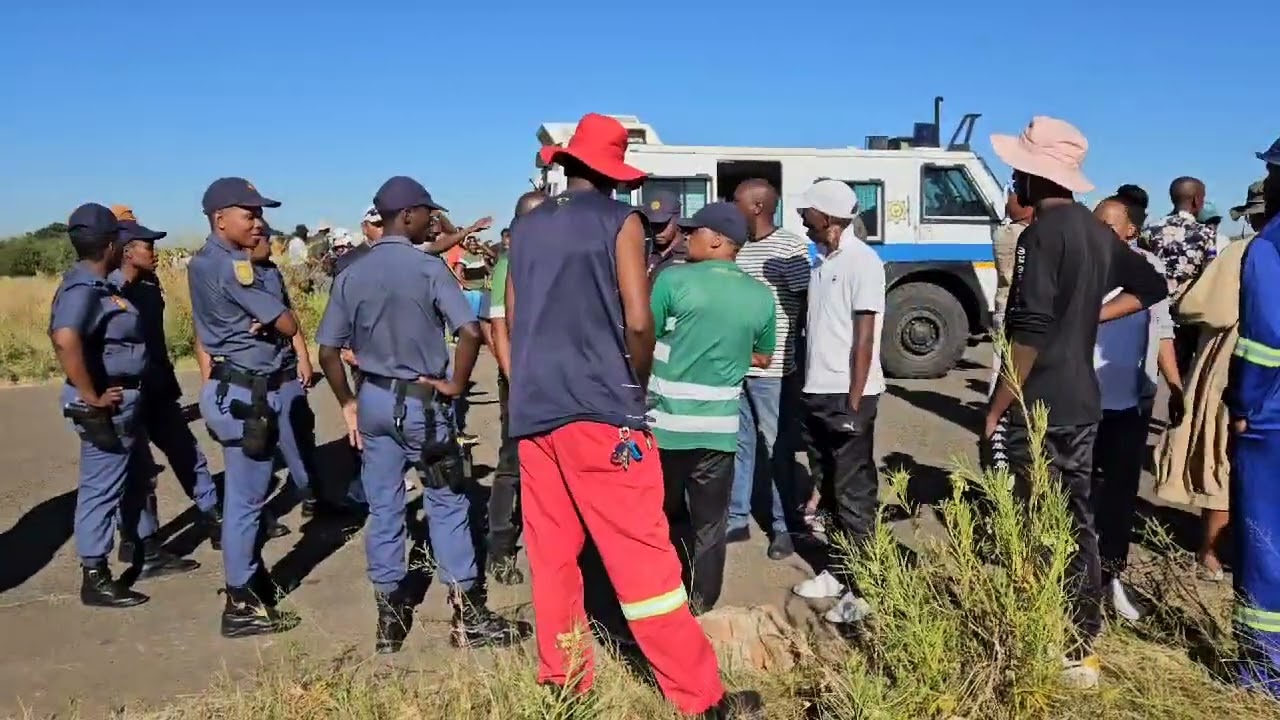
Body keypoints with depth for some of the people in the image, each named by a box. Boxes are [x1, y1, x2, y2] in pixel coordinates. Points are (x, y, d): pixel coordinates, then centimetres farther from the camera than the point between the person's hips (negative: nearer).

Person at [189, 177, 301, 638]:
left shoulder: (203, 262, 12)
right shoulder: (231, 265, -19)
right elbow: (288, 325, -18)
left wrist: (262, 322, -4)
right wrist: (274, 320, 3)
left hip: (232, 388, 10)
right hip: (247, 394, -10)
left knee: (244, 495, 20)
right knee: (245, 499, -1)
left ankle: (251, 578, 34)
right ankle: (241, 605, 9)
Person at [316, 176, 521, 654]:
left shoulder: (351, 276, 2)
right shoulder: (428, 268, -11)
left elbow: (328, 351, 1)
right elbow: (471, 332, -21)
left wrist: (348, 403, 9)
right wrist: (455, 385, -9)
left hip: (374, 399, 5)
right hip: (421, 400, -4)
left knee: (382, 510, 11)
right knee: (447, 505, 6)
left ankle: (390, 617, 20)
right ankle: (468, 615, 11)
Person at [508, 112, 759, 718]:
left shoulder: (525, 229, 14)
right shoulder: (619, 221, -2)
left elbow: (513, 321, 16)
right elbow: (638, 321, -10)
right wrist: (636, 382, 6)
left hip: (531, 410, 6)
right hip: (598, 409, -5)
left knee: (551, 554, 12)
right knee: (641, 555, -4)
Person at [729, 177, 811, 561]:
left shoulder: (790, 246, -8)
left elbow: (806, 305, -9)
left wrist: (801, 359, -9)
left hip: (773, 369, -6)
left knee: (779, 449, 6)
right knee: (737, 444, 14)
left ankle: (783, 526, 18)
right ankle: (736, 518, 25)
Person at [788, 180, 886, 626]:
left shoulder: (862, 262, -12)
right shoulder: (823, 261, 13)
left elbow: (864, 339, -16)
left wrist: (854, 403, -18)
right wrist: (812, 388, 13)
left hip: (848, 395, -8)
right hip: (819, 392, 8)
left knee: (854, 494, -1)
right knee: (832, 487, 16)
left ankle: (861, 588, 7)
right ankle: (838, 571, 27)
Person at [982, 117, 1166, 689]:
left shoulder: (1042, 234, -16)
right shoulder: (1095, 231, 11)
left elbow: (1028, 336, -22)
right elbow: (1151, 287, 26)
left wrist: (995, 412, -14)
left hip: (1037, 410, -9)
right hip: (1081, 404, 9)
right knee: (1076, 527, 15)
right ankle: (1081, 651, 26)